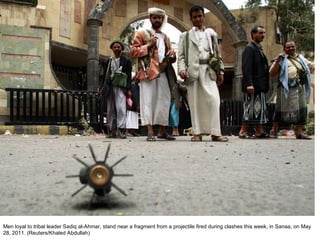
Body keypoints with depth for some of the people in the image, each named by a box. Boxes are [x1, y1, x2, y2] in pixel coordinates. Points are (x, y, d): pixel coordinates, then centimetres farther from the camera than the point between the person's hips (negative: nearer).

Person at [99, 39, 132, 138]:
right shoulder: (108, 61, 20)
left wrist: (128, 89, -6)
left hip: (120, 87, -4)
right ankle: (111, 130, 6)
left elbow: (129, 75, 4)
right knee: (110, 110, 2)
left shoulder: (126, 60, 11)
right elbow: (104, 75, 19)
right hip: (109, 87, 4)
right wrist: (101, 87, 8)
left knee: (121, 107, -17)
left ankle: (121, 129, -20)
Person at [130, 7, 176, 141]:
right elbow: (133, 52, 1)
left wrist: (172, 55, 4)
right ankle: (150, 131, -9)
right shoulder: (142, 34, 8)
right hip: (148, 72, -5)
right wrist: (148, 45, -9)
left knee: (164, 101, 3)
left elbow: (169, 57, 27)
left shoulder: (165, 37, 25)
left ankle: (162, 131, 11)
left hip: (163, 73, 6)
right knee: (148, 101, -9)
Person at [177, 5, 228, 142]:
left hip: (209, 70, 1)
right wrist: (182, 69, -11)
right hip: (193, 71, -1)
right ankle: (197, 133, 3)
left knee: (213, 100, -11)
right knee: (195, 102, -2)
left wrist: (220, 71, 8)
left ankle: (215, 133, -11)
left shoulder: (211, 33, 22)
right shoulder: (185, 35, 16)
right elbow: (181, 56, 7)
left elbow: (217, 54, 18)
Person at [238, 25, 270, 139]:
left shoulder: (258, 49, 21)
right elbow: (246, 68, -18)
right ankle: (243, 132, -1)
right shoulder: (249, 48, -8)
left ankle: (260, 131, 13)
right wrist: (249, 84, -26)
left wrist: (265, 85, 16)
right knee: (251, 108, -7)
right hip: (252, 86, -10)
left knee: (260, 108, 9)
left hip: (260, 86, 10)